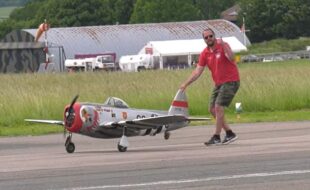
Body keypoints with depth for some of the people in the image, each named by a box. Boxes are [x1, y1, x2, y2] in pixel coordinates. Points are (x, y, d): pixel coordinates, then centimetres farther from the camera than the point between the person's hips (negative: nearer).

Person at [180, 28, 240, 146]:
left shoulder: (223, 46, -12)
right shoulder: (205, 54, 6)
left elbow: (231, 58, -31)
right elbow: (198, 71, 5)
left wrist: (223, 45, -40)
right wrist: (186, 84, -1)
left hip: (230, 82, -8)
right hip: (218, 83, 8)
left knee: (218, 107, -16)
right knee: (212, 109, 7)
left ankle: (216, 138, -12)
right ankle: (229, 133, 15)